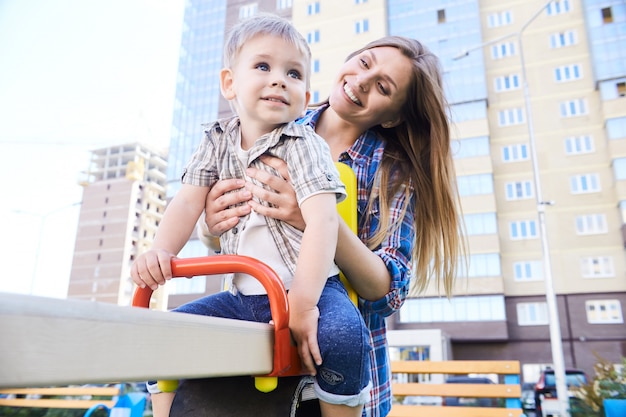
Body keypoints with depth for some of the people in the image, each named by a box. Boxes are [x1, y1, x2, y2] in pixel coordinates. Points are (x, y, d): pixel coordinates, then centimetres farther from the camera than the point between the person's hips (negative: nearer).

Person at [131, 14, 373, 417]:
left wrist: (302, 303, -27)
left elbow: (322, 220, -21)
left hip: (310, 288, -4)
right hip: (245, 297, 5)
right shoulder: (218, 141, 7)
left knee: (341, 336, -32)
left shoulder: (304, 146, -10)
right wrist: (161, 252, -16)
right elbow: (189, 202, 3)